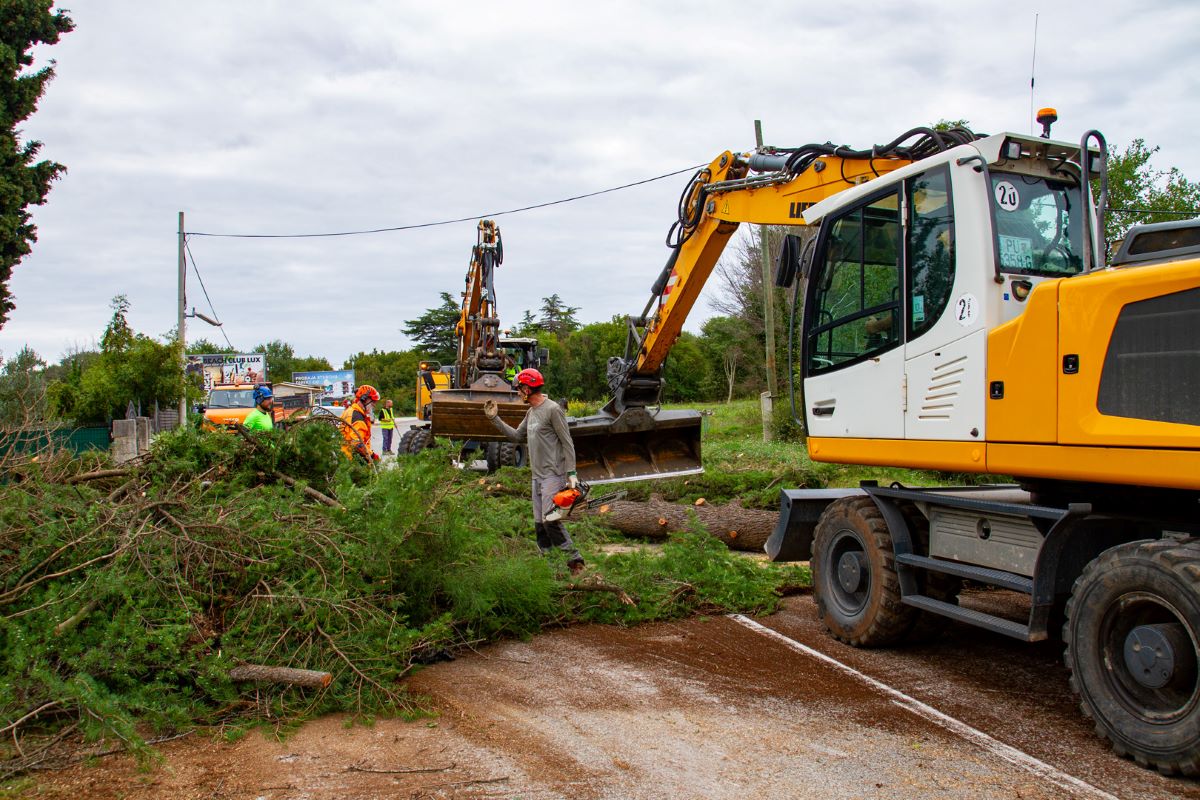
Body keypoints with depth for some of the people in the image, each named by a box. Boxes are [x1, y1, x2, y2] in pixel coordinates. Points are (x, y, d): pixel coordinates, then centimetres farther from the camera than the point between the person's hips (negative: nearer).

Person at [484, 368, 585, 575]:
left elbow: (567, 443, -13)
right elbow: (516, 436, 24)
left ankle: (574, 558, -11)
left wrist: (571, 473, -18)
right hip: (538, 476, 9)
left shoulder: (553, 409, -12)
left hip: (553, 474, -9)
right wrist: (495, 418, 20)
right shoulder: (531, 412, 15)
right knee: (539, 524, 9)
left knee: (550, 519, -18)